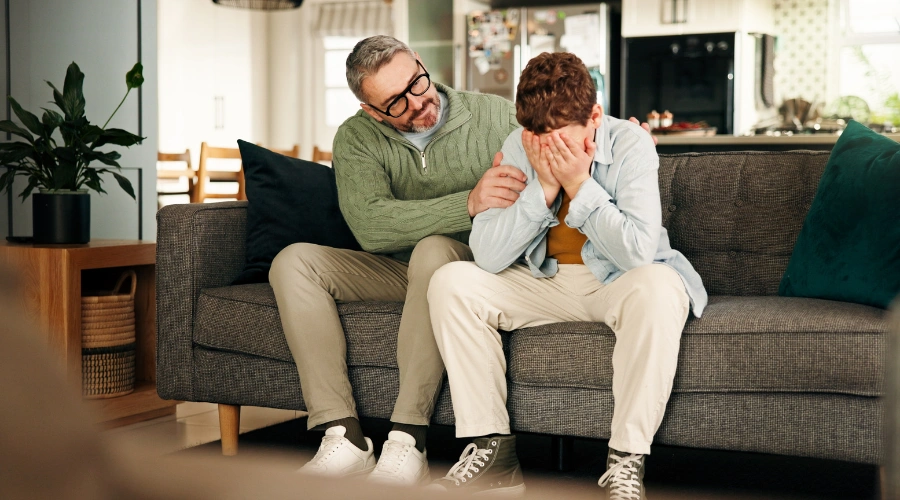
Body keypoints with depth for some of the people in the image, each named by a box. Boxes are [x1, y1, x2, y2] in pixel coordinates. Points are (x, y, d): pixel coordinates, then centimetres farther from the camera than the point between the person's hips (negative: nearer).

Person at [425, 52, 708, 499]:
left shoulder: (631, 145, -17)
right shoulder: (519, 147, -8)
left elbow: (640, 251, -28)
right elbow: (487, 256, -16)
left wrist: (580, 185, -28)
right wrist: (543, 187, -24)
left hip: (619, 283, -4)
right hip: (544, 283, 4)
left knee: (657, 287, -38)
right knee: (450, 282, -15)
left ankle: (626, 464, -29)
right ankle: (493, 450, -12)